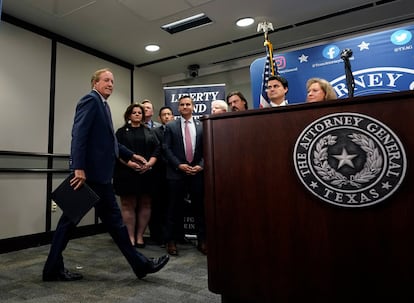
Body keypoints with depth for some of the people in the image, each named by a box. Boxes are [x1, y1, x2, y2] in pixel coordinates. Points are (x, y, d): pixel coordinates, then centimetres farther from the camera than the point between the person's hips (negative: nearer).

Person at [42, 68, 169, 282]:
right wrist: (79, 168, -26)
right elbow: (79, 134, -19)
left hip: (95, 171, 10)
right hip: (93, 171, -10)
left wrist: (130, 156, 17)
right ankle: (140, 264, 12)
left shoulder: (102, 104, 22)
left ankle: (54, 268, 23)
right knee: (112, 218, -1)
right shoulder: (90, 100, -8)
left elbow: (108, 140, 22)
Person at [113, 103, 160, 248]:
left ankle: (140, 236, 13)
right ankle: (130, 237, 7)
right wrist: (129, 163, -17)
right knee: (128, 205, -1)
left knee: (145, 205, 3)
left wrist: (149, 163, -10)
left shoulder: (149, 132, 17)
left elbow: (157, 149, 7)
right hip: (127, 173, -2)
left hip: (147, 173, 2)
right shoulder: (122, 132, 10)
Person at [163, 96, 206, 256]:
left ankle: (202, 241, 18)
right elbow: (166, 148, 0)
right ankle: (171, 241, 17)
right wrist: (179, 165, -10)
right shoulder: (170, 126, 6)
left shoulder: (202, 126, 10)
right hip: (177, 172, -1)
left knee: (199, 207, 6)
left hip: (197, 172, 2)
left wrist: (200, 166, -7)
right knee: (174, 208, 4)